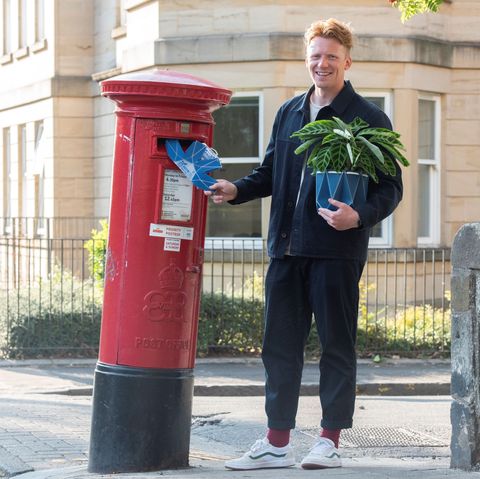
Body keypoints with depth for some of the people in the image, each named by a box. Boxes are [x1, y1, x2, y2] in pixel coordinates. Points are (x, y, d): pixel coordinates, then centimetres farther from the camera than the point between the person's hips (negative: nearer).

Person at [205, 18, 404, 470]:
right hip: (287, 247, 5)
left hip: (337, 249, -5)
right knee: (279, 344, 7)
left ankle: (329, 441, 11)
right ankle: (277, 442, 14)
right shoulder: (289, 113, 15)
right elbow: (270, 173, 22)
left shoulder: (368, 118, -2)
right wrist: (236, 189, 3)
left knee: (336, 344, 3)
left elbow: (390, 187, -4)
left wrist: (360, 216, -22)